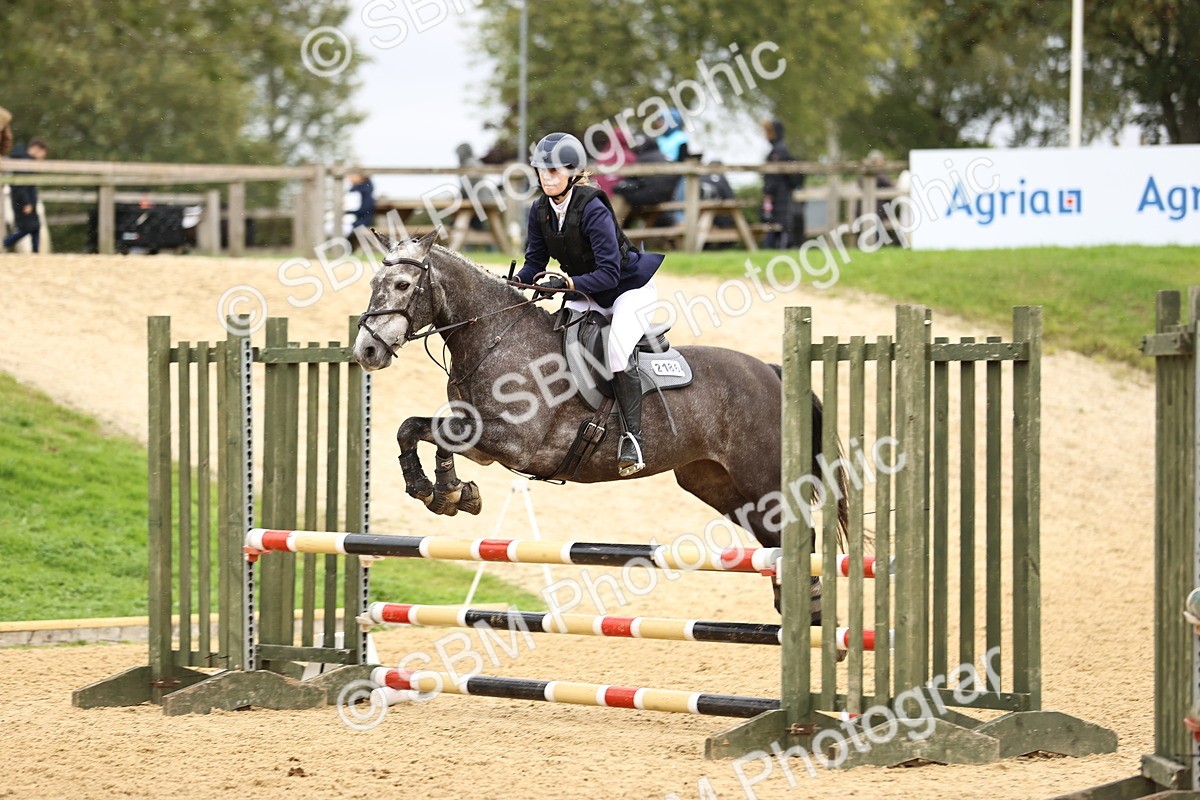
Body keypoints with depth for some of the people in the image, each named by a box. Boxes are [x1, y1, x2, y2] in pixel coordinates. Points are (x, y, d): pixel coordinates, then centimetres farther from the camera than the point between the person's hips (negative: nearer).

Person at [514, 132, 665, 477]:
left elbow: (608, 273, -31)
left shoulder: (593, 209, -29)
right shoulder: (541, 210, -6)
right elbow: (535, 262, 2)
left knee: (617, 348, -29)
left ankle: (633, 438, -27)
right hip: (588, 295, 8)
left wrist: (566, 283, -42)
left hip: (630, 289, -8)